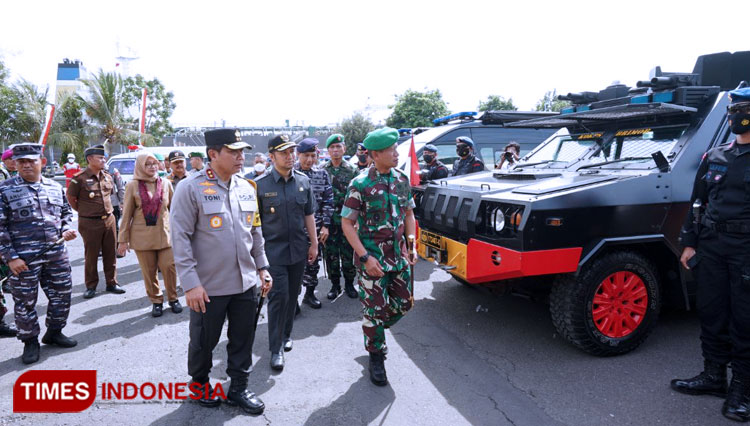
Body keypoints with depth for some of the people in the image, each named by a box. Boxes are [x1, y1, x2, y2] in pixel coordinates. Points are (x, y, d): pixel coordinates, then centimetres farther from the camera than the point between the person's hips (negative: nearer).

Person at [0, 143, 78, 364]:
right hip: (23, 258, -4)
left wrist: (66, 230, -1)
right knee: (25, 302, 7)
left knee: (62, 294, 12)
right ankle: (30, 342, 24)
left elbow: (66, 213, 20)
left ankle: (54, 332, 32)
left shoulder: (55, 187, 7)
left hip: (57, 255, 4)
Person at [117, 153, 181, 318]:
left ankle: (173, 298, 18)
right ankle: (156, 301, 23)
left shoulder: (165, 183, 5)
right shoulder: (133, 186, 0)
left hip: (165, 234, 1)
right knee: (148, 271, 5)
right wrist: (123, 239, 1)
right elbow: (127, 214, 1)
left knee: (169, 267, -2)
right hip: (142, 236, -1)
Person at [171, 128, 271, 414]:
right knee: (204, 341, 15)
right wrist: (191, 283, -17)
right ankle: (199, 383, 40)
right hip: (208, 286, -4)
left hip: (246, 283, 5)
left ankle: (238, 388, 33)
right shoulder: (191, 188, -12)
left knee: (243, 340, 14)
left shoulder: (247, 188, 6)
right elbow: (180, 238, -14)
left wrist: (262, 267, 12)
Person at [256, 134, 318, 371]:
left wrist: (314, 244, 9)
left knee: (293, 294, 13)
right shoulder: (261, 185, -7)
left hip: (298, 249, 4)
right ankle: (276, 348, 6)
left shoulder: (303, 182, 4)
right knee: (279, 295, -6)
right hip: (274, 250, -4)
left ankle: (286, 334, 33)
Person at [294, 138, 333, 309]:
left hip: (316, 226, 3)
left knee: (313, 261, 12)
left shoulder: (322, 174, 5)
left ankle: (310, 293, 28)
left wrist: (325, 225, 0)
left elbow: (328, 201, 5)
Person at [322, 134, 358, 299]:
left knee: (348, 254, 5)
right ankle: (335, 285, 22)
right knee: (331, 254, 7)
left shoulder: (353, 171, 2)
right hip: (329, 221, 1)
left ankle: (349, 284, 22)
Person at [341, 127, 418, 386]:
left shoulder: (402, 179, 3)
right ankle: (376, 359, 23)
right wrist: (366, 257, -17)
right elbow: (347, 224, -11)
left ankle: (374, 330, 40)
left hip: (398, 256, 6)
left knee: (404, 303, 12)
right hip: (372, 259, -5)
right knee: (375, 309, 3)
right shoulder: (360, 185, -14)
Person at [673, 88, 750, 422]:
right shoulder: (714, 158, 12)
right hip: (710, 248, 5)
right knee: (711, 314, 12)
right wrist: (689, 243, 10)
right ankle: (713, 375, 26)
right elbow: (697, 204, 14)